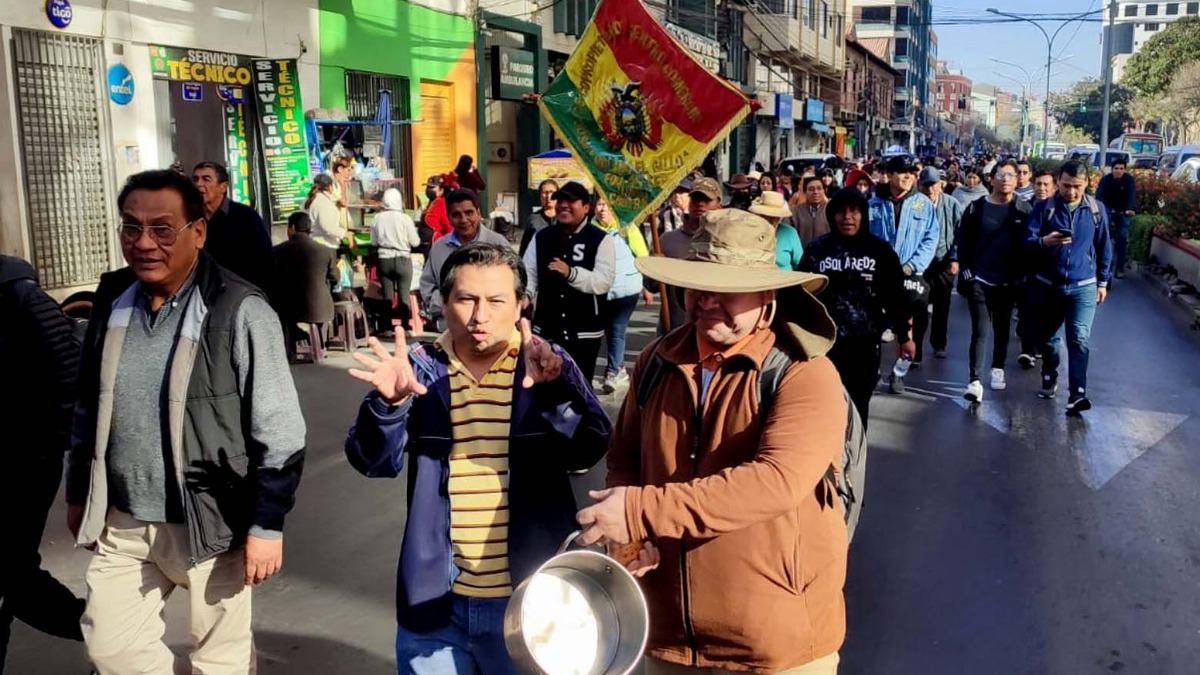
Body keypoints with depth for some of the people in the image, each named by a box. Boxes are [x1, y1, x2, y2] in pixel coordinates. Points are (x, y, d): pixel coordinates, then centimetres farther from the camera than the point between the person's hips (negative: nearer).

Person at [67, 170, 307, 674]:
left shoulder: (239, 312, -16)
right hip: (122, 523, 5)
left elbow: (279, 432, -16)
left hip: (208, 521, -5)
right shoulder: (112, 299, 2)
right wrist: (77, 493, 17)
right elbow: (89, 409, 14)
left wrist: (266, 524, -16)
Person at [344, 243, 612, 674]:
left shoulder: (548, 365, -3)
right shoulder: (421, 369, -1)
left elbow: (588, 450, -17)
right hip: (436, 600, 1)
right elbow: (376, 462, -10)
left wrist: (553, 390, -34)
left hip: (528, 599, 0)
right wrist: (389, 403, -29)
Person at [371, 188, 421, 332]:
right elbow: (415, 242, -6)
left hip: (384, 260, 2)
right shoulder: (405, 218, -10)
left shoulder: (378, 219, -4)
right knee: (404, 296, 4)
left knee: (388, 296, 8)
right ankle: (405, 326, 5)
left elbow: (373, 242, 3)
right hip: (402, 259, -2)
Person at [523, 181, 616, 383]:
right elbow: (528, 273, -1)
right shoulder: (541, 238, 7)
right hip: (545, 329, 4)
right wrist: (524, 295, -23)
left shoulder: (601, 240, -6)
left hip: (584, 332, -3)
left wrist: (571, 273, -33)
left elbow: (604, 281, -18)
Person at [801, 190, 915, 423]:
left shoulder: (879, 250, 0)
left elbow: (895, 295, 3)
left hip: (864, 342, 0)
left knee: (858, 404, 11)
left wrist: (903, 336, 4)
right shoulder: (816, 249, 0)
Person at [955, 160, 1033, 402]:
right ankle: (975, 381, -9)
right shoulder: (977, 207, -1)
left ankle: (998, 370, 32)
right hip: (979, 280, -1)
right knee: (980, 331, -6)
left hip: (1008, 282, 2)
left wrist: (1022, 275, -3)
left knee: (1002, 329, 15)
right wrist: (966, 269, -5)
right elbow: (963, 241, 2)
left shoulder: (1024, 209, 1)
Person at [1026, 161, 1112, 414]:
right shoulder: (1043, 207, -3)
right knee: (1046, 337, 14)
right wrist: (1044, 241, -30)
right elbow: (1027, 242, -7)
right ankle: (1049, 379, 35)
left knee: (1079, 340, -13)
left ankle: (1077, 393, -16)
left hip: (1083, 287, -1)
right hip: (1047, 285, 1)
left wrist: (1103, 281, 13)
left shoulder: (1096, 210, 1)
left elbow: (1103, 247, 11)